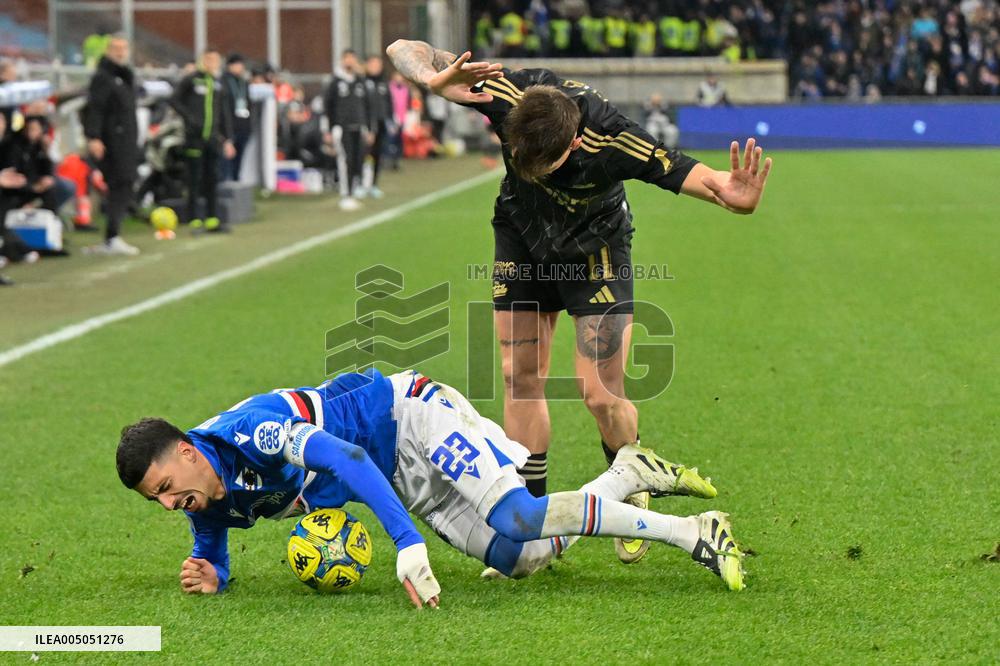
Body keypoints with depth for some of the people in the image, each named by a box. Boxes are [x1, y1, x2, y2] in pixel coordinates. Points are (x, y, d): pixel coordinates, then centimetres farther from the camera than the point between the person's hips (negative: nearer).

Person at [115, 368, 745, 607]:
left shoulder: (245, 431, -30)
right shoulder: (210, 503, -4)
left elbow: (344, 458, -38)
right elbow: (213, 554, 13)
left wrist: (407, 543, -46)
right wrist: (209, 575, -13)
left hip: (410, 417, -8)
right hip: (403, 484, 8)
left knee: (524, 520, -27)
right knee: (525, 559, -2)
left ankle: (695, 532, -14)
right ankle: (626, 476, 19)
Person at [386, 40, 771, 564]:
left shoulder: (610, 143, -40)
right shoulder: (503, 95, -32)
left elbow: (691, 176, -40)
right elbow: (403, 50, -25)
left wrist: (735, 198, -64)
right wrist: (434, 80, -48)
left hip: (595, 250, -3)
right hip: (521, 239, 3)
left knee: (601, 393, -10)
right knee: (520, 379, 1)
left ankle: (631, 498, 20)